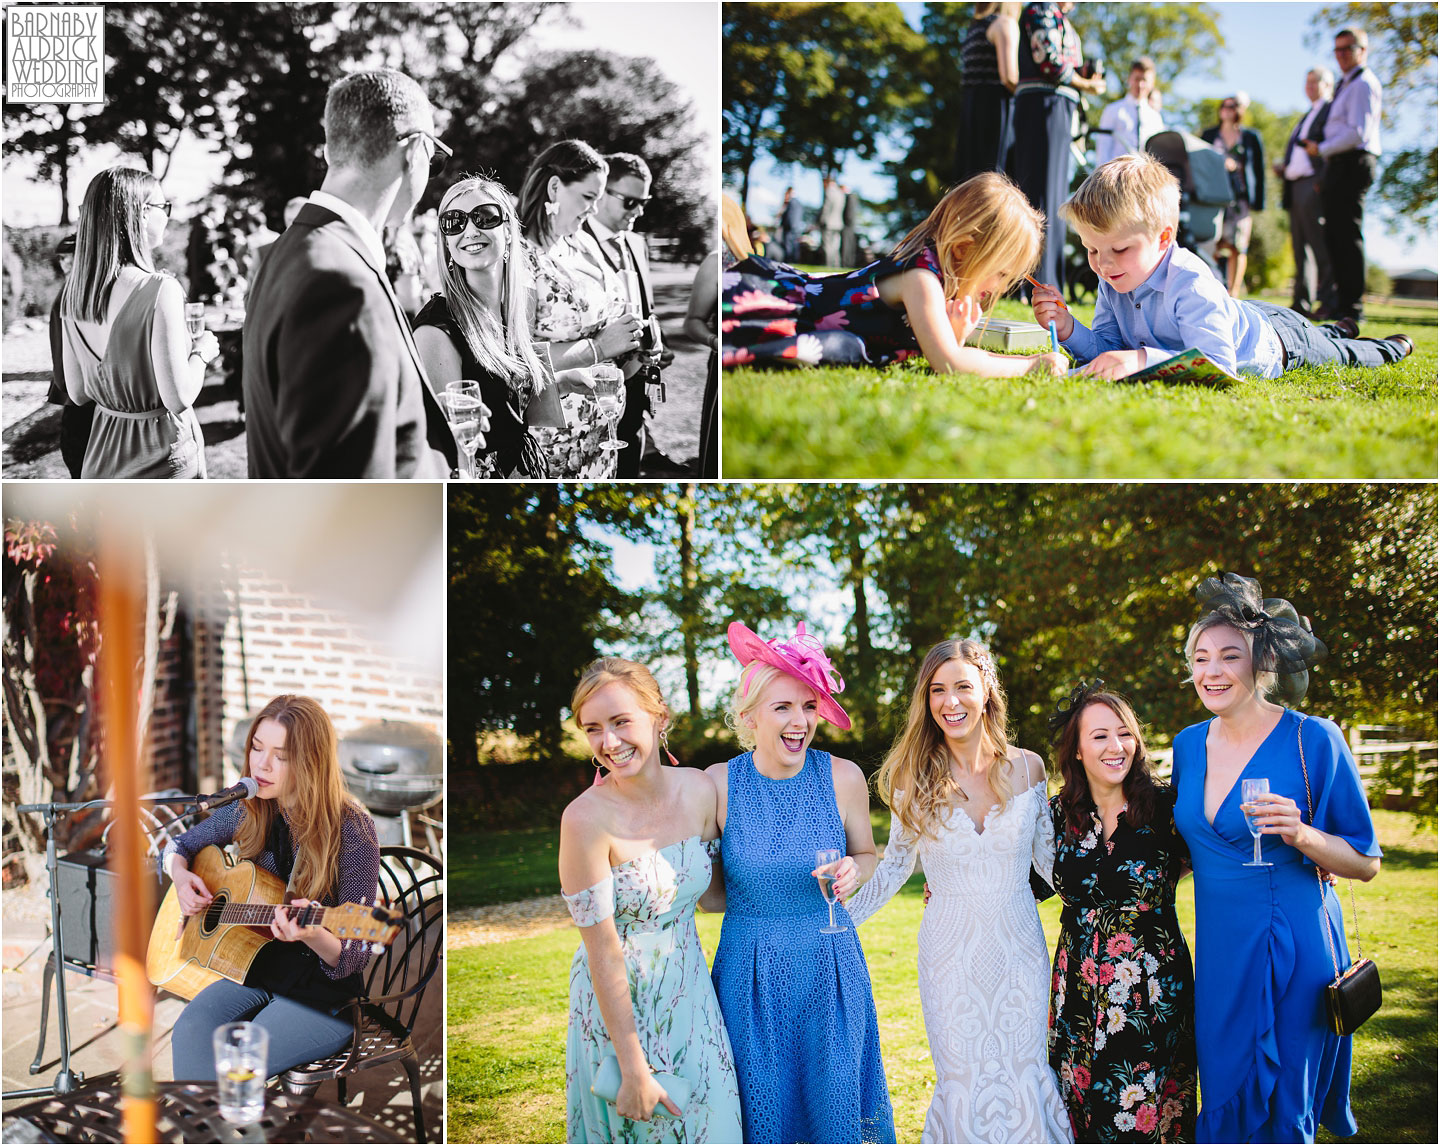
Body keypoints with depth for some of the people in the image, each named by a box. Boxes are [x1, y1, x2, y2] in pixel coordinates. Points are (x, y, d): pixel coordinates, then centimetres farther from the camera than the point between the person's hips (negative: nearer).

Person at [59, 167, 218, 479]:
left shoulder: (73, 292, 1)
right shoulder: (160, 291, -20)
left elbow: (78, 393, 7)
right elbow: (179, 398, -21)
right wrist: (201, 352, -3)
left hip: (101, 454, 7)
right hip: (160, 457, -6)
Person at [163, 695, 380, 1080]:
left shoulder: (352, 831, -16)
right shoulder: (250, 811, 1)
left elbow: (353, 958, -14)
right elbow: (178, 845, 21)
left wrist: (312, 935, -36)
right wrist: (181, 876, -3)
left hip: (324, 994, -5)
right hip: (254, 971, 5)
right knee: (189, 1033, -26)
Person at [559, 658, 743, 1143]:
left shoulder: (700, 789, -9)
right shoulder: (586, 819, -24)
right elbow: (603, 953, -20)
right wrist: (634, 1068, -17)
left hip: (689, 991, 5)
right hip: (619, 1000, -5)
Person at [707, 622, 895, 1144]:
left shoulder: (842, 777, -8)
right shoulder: (719, 783, -10)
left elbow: (867, 855, 7)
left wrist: (852, 870, -11)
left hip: (831, 970, 1)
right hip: (750, 976, -1)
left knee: (834, 1104, 12)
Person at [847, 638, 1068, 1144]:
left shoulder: (1026, 768, -3)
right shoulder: (915, 778, -5)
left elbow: (1049, 858, 7)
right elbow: (894, 867, 5)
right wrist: (838, 920, -1)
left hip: (1018, 945, 1)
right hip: (950, 949, -1)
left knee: (1025, 1075, 7)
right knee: (963, 1081, 5)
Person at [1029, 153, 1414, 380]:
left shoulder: (1190, 284, -47)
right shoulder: (1114, 282, -24)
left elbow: (1219, 365, -53)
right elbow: (1108, 346, -18)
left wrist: (1143, 358, -66)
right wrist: (1068, 329, -39)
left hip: (1275, 345, -6)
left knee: (1342, 356, 26)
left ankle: (1389, 348, 54)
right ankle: (1335, 330, 67)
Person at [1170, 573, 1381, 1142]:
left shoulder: (1313, 740, -11)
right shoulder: (1189, 744, 5)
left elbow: (1366, 863, -8)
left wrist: (1302, 835, -24)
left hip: (1292, 952, -5)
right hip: (1218, 952, 5)